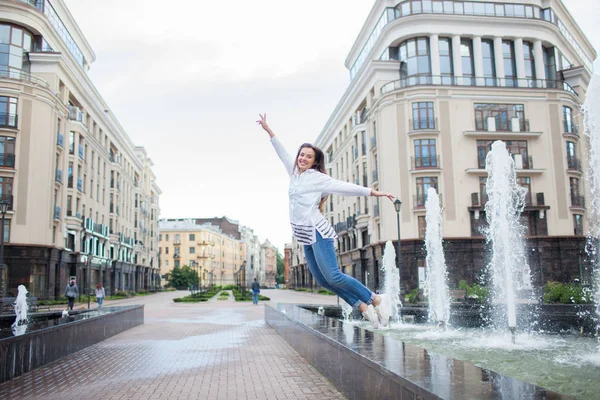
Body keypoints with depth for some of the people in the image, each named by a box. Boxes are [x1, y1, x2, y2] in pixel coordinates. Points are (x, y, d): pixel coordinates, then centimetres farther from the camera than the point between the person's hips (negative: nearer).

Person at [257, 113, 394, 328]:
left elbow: (344, 186, -12)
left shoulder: (318, 177, -7)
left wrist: (372, 192, -20)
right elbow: (283, 154, 23)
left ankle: (376, 299, -5)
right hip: (305, 236, 7)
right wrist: (268, 130, 29)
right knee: (322, 280, 1)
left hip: (317, 232, -7)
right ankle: (363, 307, 4)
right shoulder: (295, 173, 13)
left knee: (333, 276, -16)